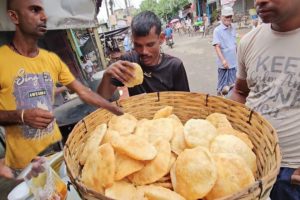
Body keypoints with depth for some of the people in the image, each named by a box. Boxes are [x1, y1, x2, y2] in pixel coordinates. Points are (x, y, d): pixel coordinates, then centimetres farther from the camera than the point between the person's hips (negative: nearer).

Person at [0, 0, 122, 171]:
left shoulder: (52, 59, 1)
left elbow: (84, 92, 1)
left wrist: (120, 112, -4)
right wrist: (20, 116, -25)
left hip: (55, 144, 4)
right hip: (23, 157, -4)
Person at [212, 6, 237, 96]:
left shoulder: (233, 29, 9)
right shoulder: (217, 30, -11)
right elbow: (217, 46, -19)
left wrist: (238, 57, 20)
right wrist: (223, 60, -29)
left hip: (234, 62, 6)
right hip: (224, 63, -6)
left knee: (232, 84, 15)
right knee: (222, 85, 4)